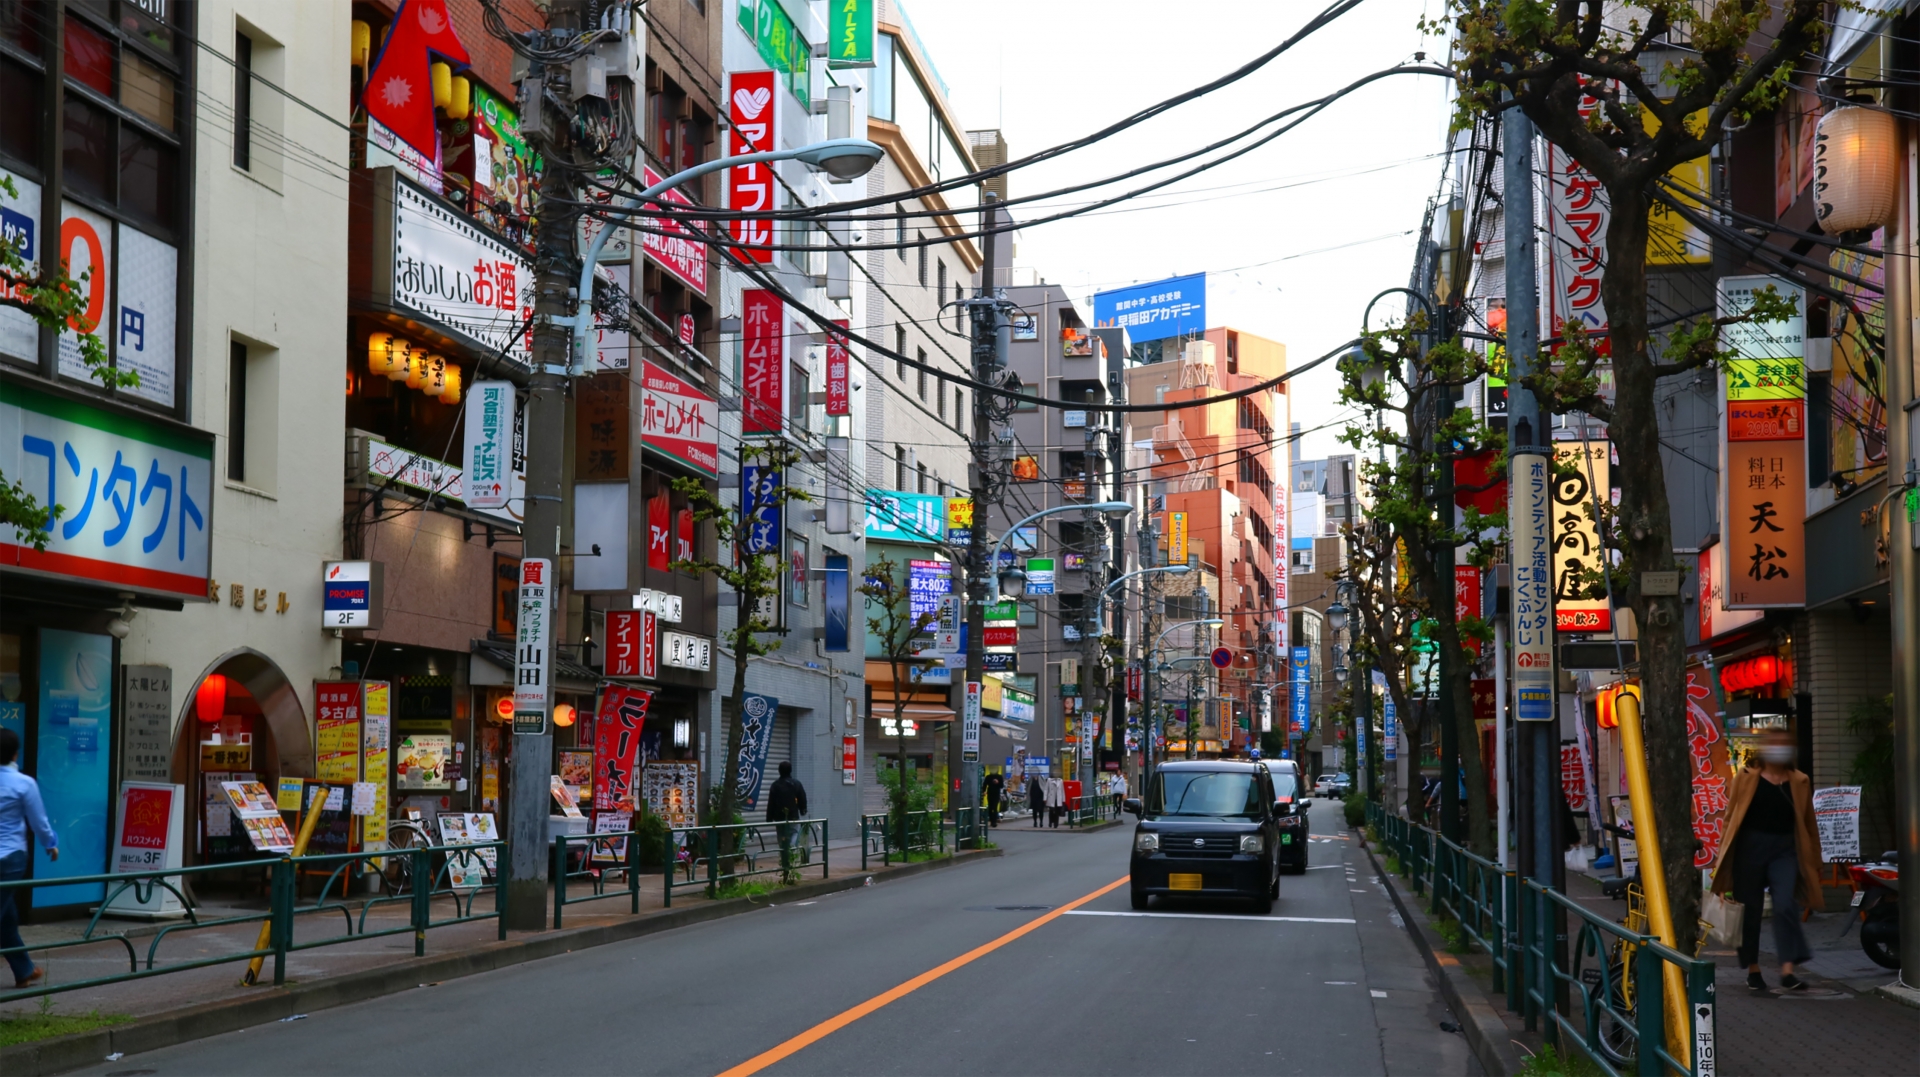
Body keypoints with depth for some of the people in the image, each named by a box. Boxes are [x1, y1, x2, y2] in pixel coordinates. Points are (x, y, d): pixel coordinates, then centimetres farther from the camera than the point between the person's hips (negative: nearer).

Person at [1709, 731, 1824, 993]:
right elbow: (1732, 816, 4)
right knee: (1752, 909, 6)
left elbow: (1807, 824, 12)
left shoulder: (1799, 782, 8)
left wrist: (1813, 862, 12)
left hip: (1785, 850, 1)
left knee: (1785, 905, -15)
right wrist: (1727, 854, -1)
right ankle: (1753, 969, 19)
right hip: (1751, 846, -1)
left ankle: (1787, 971, -18)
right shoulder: (1747, 778, 3)